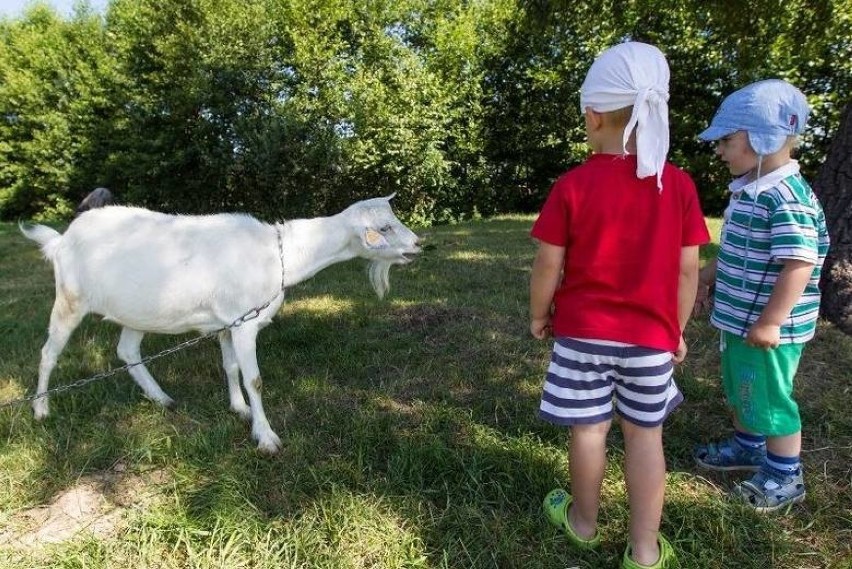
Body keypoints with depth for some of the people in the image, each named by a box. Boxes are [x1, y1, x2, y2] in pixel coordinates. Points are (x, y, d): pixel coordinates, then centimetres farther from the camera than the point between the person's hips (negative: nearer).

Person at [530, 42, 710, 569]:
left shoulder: (573, 185, -12)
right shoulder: (680, 185, -5)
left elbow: (549, 265, -9)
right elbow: (688, 270, -2)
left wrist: (539, 314, 7)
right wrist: (677, 329, 11)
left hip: (582, 332, -2)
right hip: (650, 336, 2)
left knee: (589, 429, 13)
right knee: (646, 434, 13)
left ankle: (584, 522, 36)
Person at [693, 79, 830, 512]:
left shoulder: (787, 198, -23)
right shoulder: (748, 191, 7)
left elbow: (799, 266, -27)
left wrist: (770, 323, -25)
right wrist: (706, 276, 24)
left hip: (767, 327, -9)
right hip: (738, 318, 9)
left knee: (770, 398, 7)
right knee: (741, 390, 23)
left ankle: (785, 476, 26)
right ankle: (747, 446, 44)